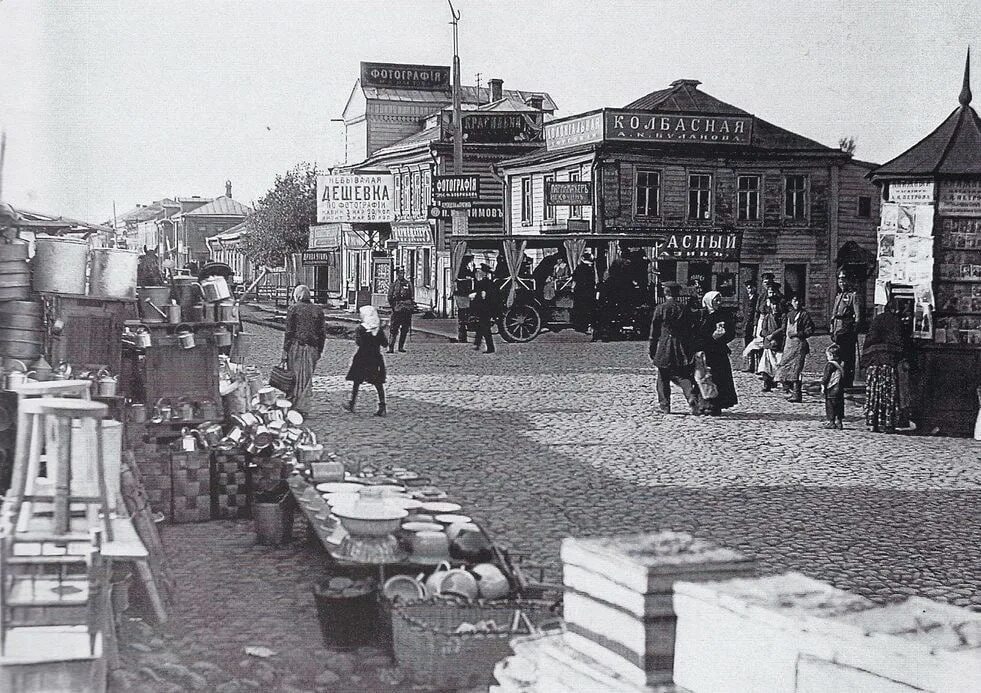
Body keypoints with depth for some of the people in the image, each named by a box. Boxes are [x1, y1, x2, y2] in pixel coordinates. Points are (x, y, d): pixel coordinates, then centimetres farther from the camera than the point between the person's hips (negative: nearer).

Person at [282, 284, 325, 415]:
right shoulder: (318, 310, 8)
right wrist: (319, 350, 14)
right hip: (312, 348, 3)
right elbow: (323, 333, 8)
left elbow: (289, 331, -6)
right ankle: (303, 408, 6)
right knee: (307, 378, 7)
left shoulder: (294, 308, -3)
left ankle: (291, 405, 4)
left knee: (294, 378, 3)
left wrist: (285, 350, -3)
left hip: (296, 346, -3)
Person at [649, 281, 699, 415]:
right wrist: (690, 352, 12)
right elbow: (690, 331, 6)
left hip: (664, 349, -2)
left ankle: (664, 405, 16)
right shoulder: (685, 309, 4)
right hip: (682, 349, 2)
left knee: (663, 378, 11)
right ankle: (691, 397, -20)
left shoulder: (661, 308, -5)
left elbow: (654, 332, -4)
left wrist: (652, 352, 2)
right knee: (683, 376, 4)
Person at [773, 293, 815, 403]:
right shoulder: (789, 314, 14)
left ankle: (797, 394, -10)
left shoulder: (804, 314, -4)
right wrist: (773, 335, 20)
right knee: (785, 365, 3)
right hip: (788, 343, 7)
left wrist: (798, 334, -16)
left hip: (799, 343, -7)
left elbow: (810, 330, -7)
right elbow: (784, 329, 23)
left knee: (795, 369, -11)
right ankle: (793, 391, 13)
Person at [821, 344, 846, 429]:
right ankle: (839, 422, 13)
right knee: (839, 405, 10)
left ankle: (831, 421, -2)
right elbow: (843, 376, 17)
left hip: (831, 389, -8)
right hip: (840, 389, 8)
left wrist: (823, 384, -7)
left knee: (830, 406, -2)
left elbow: (826, 377, -14)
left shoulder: (830, 365, -12)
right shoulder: (840, 365, 12)